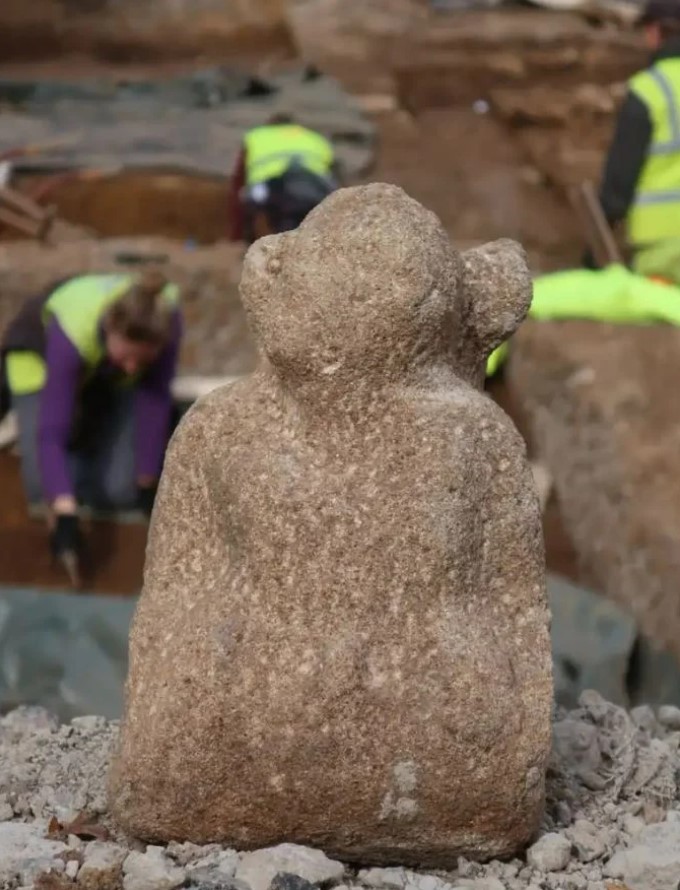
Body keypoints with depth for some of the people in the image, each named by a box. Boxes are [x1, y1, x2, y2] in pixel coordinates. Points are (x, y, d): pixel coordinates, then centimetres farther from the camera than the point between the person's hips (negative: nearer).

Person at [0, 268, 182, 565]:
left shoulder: (164, 317, -36)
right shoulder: (75, 331, -45)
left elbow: (155, 398, -24)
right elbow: (50, 433, -46)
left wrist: (147, 482, -19)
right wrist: (65, 516, -54)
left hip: (107, 371, 3)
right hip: (40, 352, -3)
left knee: (121, 491, -11)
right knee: (47, 488, -15)